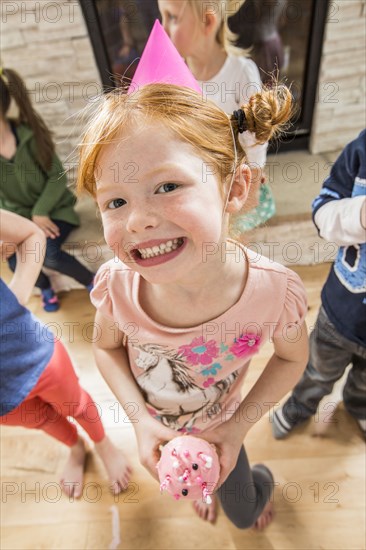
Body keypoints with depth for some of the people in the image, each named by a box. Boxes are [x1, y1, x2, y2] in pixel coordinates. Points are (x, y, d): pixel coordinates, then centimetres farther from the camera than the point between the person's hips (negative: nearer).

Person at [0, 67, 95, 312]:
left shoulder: (30, 135, -15)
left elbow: (58, 177, -10)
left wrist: (41, 212, -19)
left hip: (53, 209, -2)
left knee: (48, 254, -28)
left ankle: (92, 282, 0)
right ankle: (46, 288, 12)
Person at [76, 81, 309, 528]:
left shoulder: (274, 290, -37)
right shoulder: (116, 284, -34)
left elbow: (291, 358, -15)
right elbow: (107, 347, -12)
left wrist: (238, 426, -18)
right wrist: (140, 421, -22)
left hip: (220, 425, -1)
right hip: (154, 428, 2)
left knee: (243, 516, 27)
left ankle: (261, 481, 63)